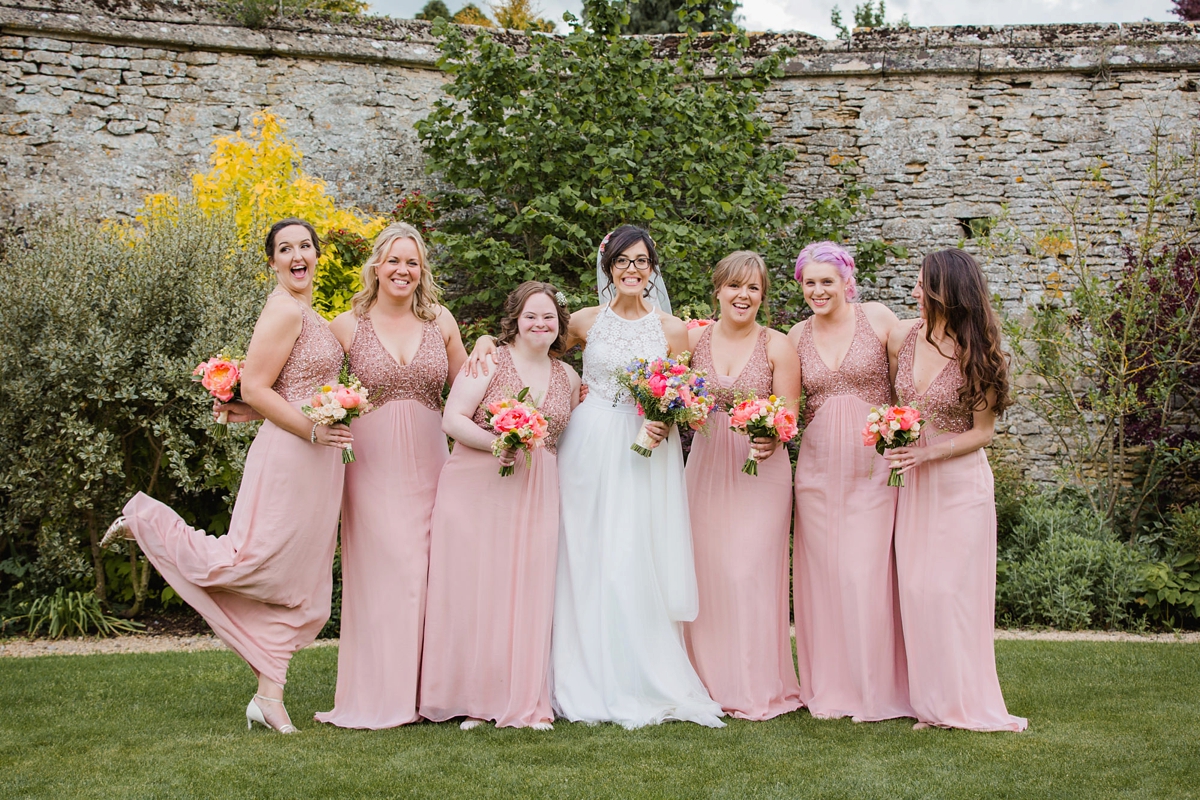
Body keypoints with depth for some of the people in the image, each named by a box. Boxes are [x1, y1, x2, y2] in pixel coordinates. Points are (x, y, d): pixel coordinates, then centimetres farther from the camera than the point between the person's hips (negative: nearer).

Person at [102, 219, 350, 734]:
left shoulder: (306, 313, 17)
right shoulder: (284, 311, -12)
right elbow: (254, 388, -18)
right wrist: (311, 428, -19)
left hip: (318, 463, 10)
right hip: (289, 457, -10)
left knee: (296, 585, 8)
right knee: (251, 566, -5)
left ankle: (269, 696, 11)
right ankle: (146, 518, 13)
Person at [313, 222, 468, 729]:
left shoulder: (441, 322, 8)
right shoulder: (349, 325, 2)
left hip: (428, 467, 2)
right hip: (373, 465, -2)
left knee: (427, 576, 0)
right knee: (380, 575, -5)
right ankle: (379, 696, 3)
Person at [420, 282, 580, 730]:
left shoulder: (567, 377, 14)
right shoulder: (491, 361, -2)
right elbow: (453, 420, -8)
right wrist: (495, 443, -20)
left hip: (536, 493, 4)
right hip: (477, 488, -4)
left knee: (527, 589, 2)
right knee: (473, 586, -3)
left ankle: (523, 701, 10)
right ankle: (472, 698, 7)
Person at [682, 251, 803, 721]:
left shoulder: (777, 346, 0)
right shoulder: (694, 338, 6)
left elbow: (789, 415, -3)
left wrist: (771, 438, -23)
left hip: (760, 467, -3)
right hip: (706, 465, 3)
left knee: (751, 571, -6)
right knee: (706, 570, 2)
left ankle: (757, 687, 4)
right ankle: (711, 681, 14)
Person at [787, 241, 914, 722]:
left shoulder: (877, 319, -1)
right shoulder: (797, 338, 8)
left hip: (874, 464, -3)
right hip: (819, 467, 3)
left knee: (867, 572, -5)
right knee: (824, 574, 4)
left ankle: (874, 690, 9)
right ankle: (830, 690, 16)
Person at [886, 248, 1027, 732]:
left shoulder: (976, 354, -12)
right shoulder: (902, 338, 0)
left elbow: (982, 432, -8)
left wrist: (926, 453, -17)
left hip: (959, 479, -4)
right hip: (914, 479, 4)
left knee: (954, 587, -3)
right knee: (916, 587, 3)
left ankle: (965, 701, 9)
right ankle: (932, 701, 11)